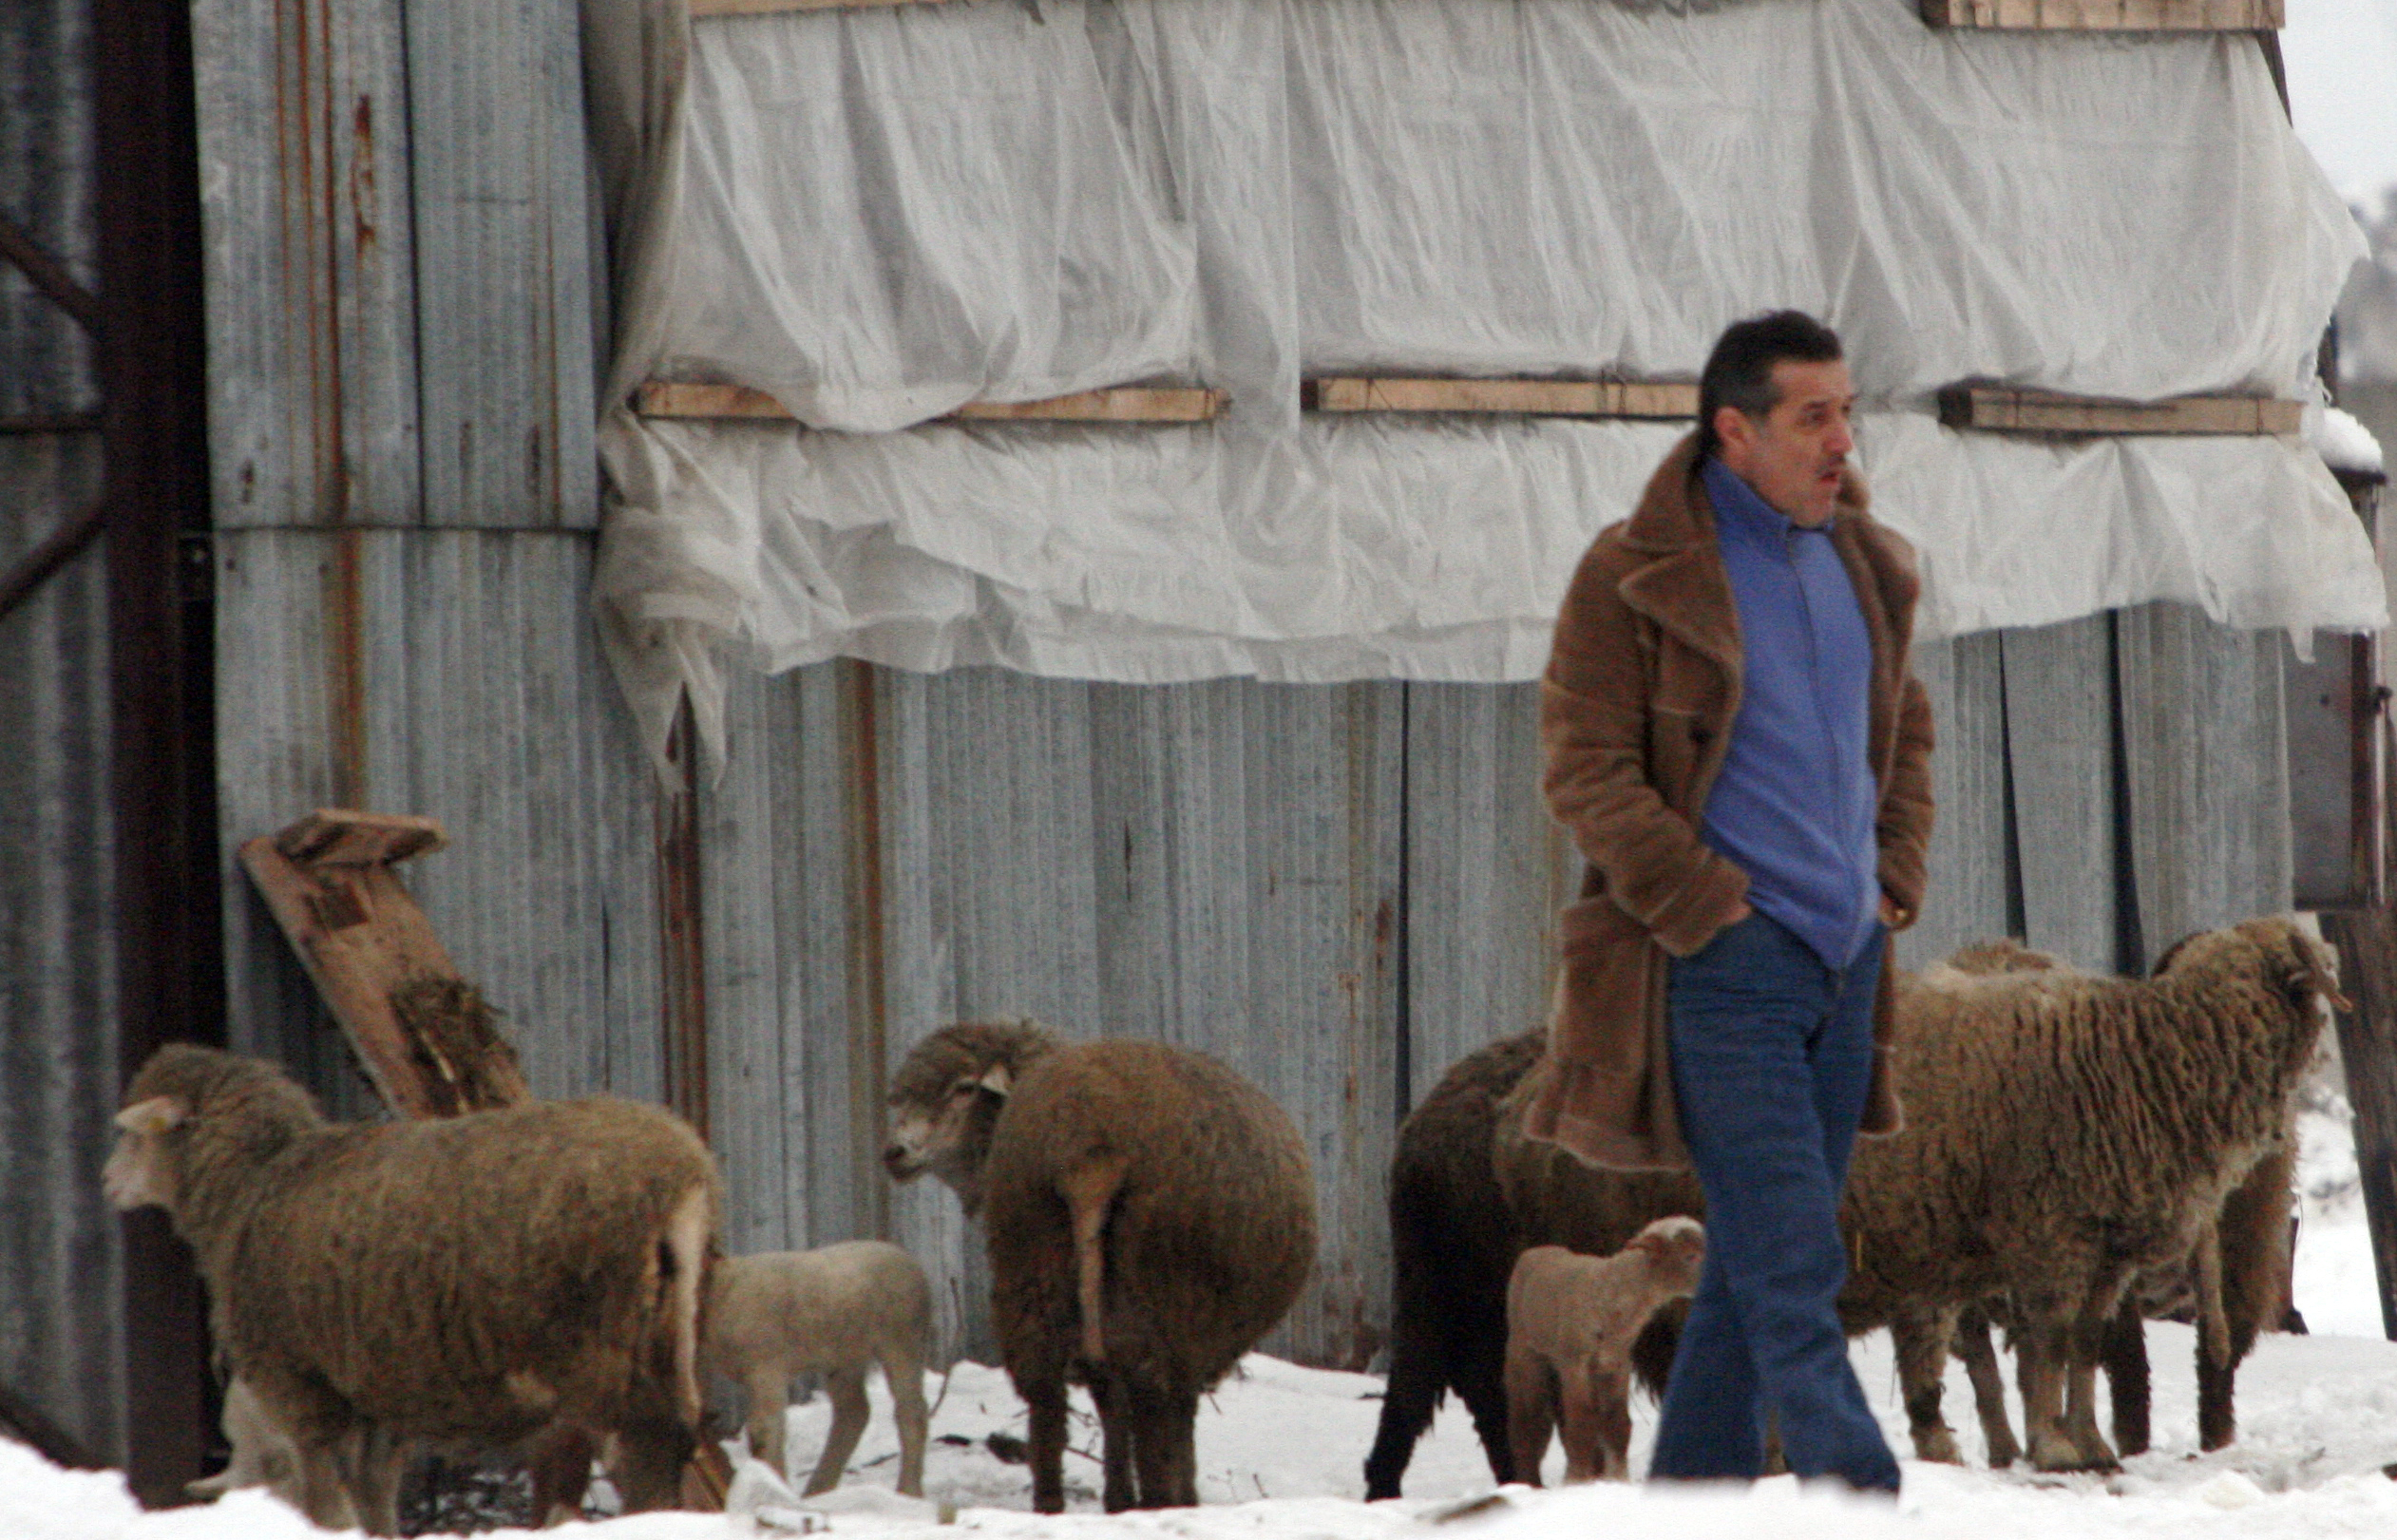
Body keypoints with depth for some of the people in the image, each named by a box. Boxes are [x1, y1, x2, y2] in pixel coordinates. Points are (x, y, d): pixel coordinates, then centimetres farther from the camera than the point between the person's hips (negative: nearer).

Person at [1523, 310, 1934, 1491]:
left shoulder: (1865, 566, 14)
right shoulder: (1635, 577, -8)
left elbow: (1903, 732, 27)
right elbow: (1585, 769, -9)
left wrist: (1896, 878, 13)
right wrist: (1707, 907, -14)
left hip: (1845, 956, 7)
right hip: (1722, 969, -7)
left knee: (1758, 1266, 10)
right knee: (1792, 1271, -12)